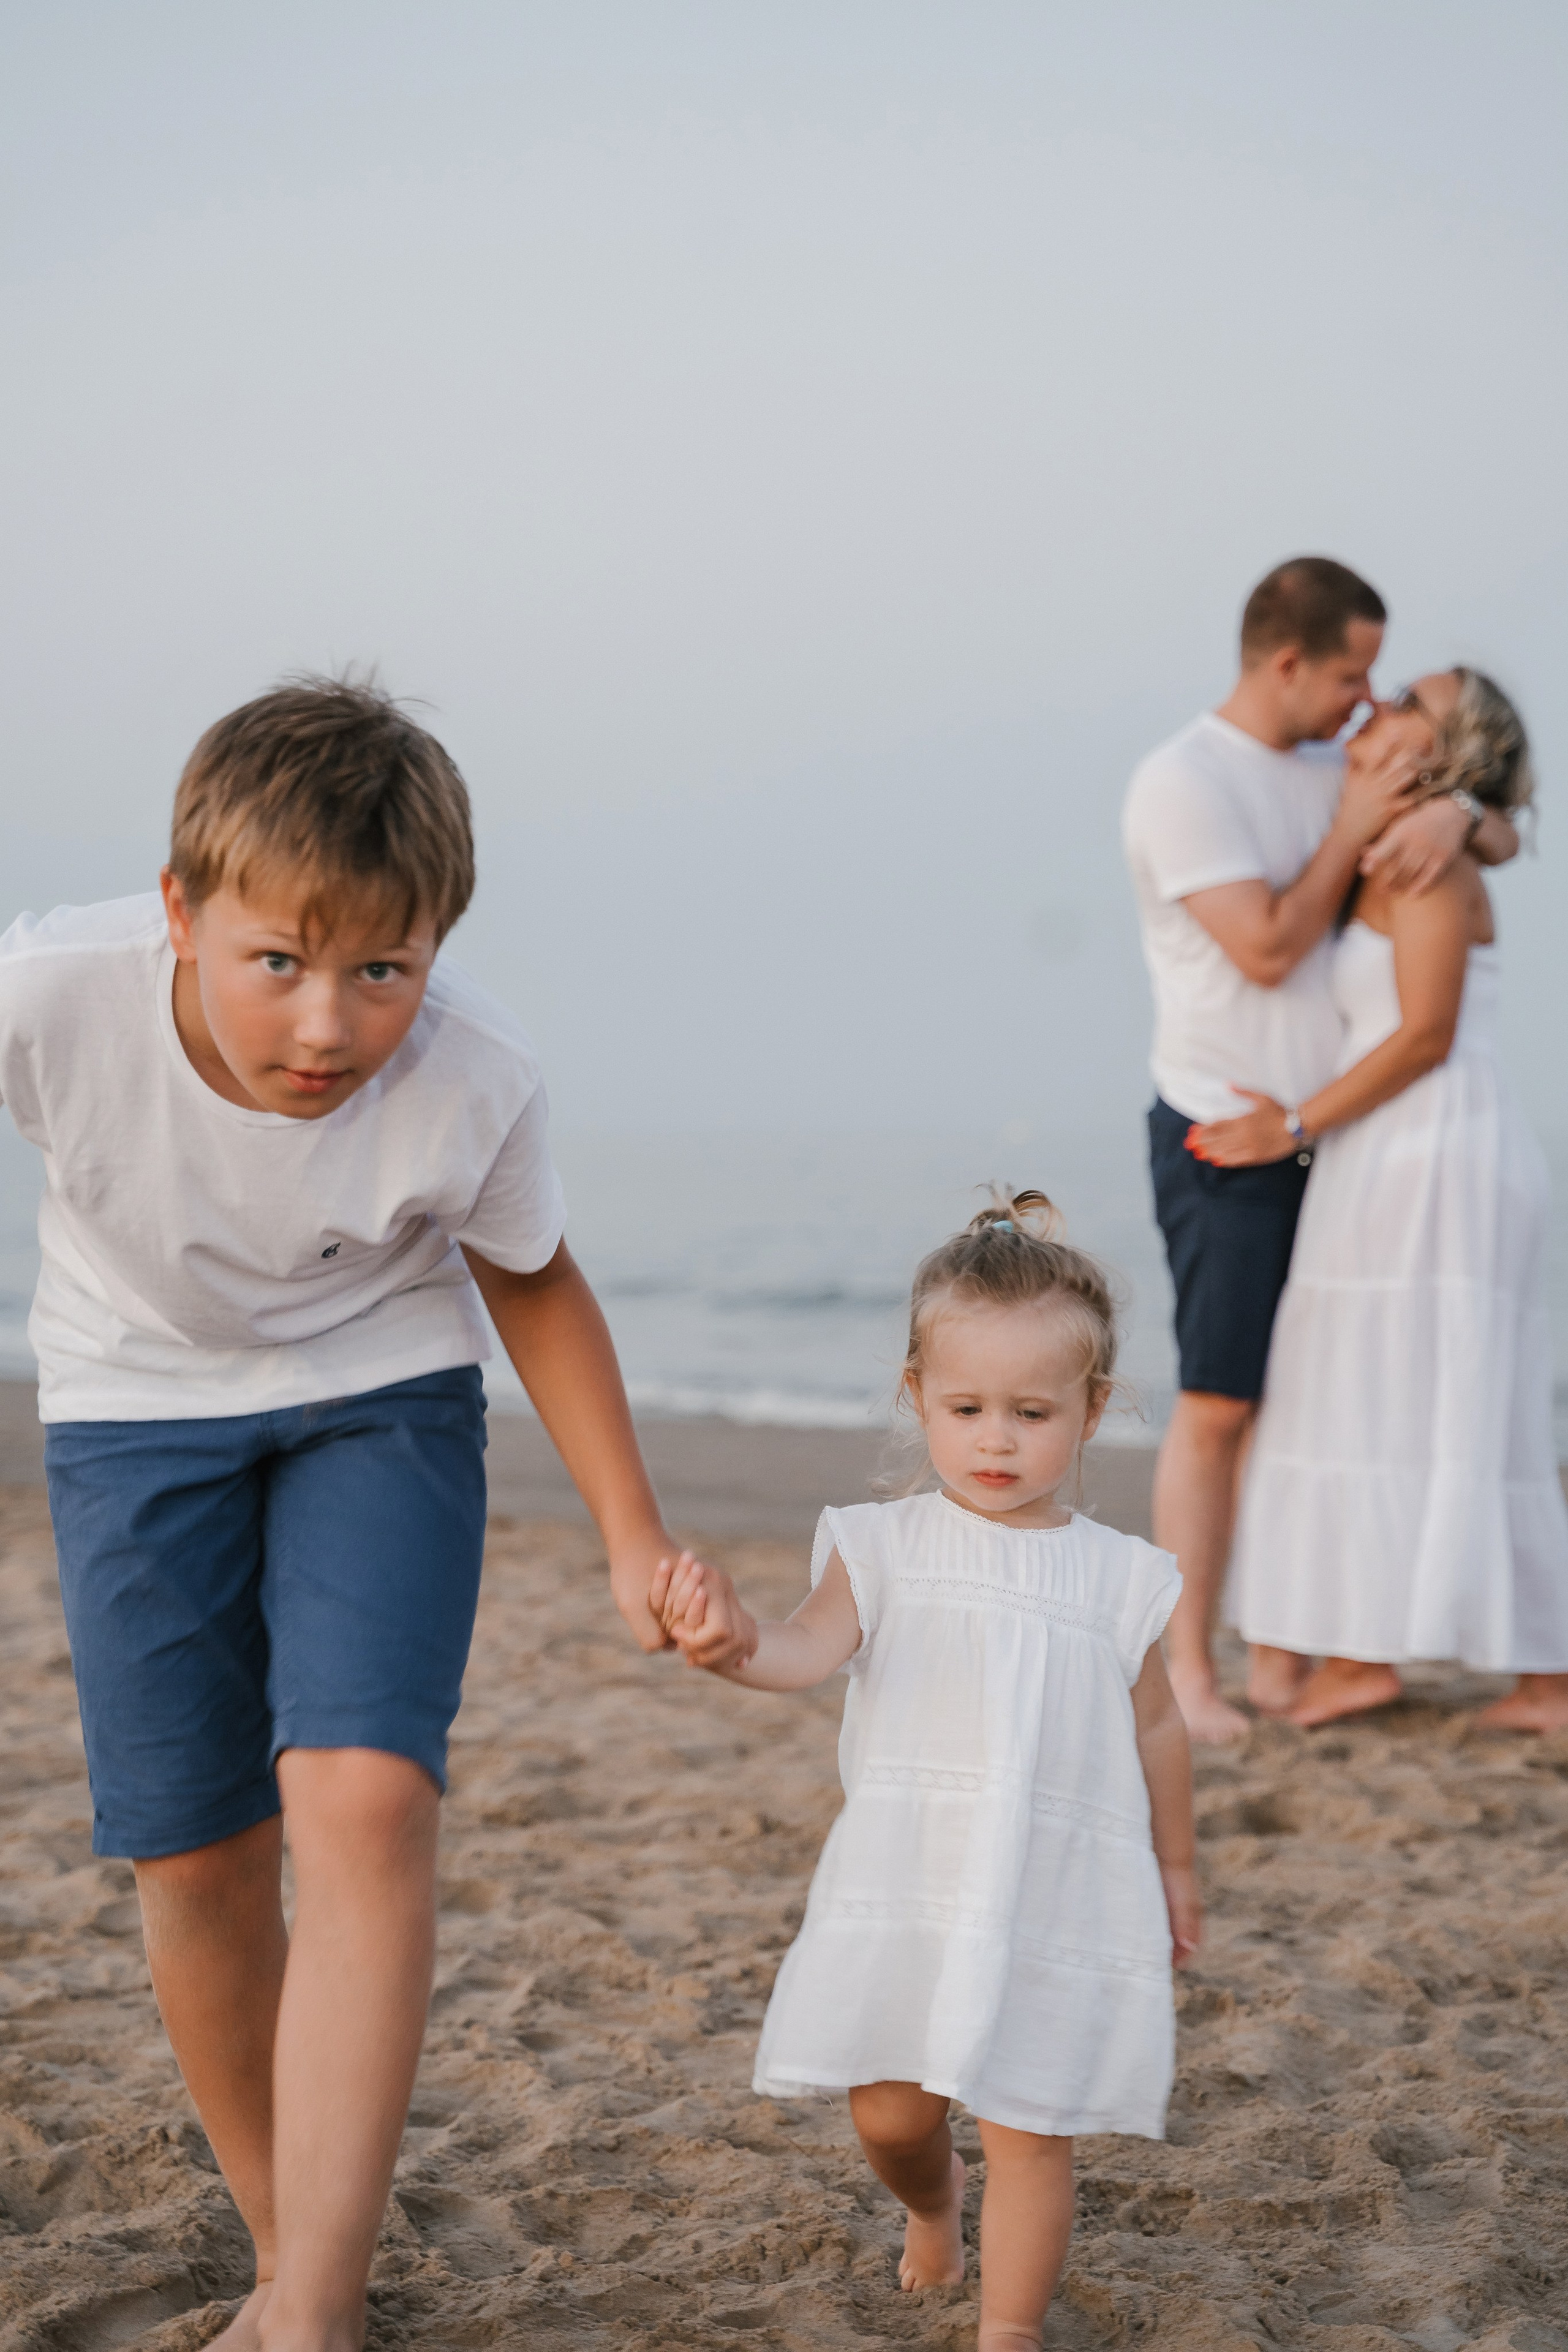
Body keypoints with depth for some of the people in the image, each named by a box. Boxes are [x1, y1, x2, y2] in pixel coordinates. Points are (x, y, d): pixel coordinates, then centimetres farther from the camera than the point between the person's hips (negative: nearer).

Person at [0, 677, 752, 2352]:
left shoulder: (473, 1081, -27)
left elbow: (531, 1285, -6)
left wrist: (635, 1542, -5)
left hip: (381, 1403, -1)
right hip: (135, 1412, 1)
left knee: (363, 1800, -21)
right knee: (198, 1856, 1)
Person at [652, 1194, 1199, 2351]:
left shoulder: (1120, 1575, 2)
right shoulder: (887, 1545, -2)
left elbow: (1156, 1728, 12)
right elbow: (813, 1647, -18)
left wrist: (1176, 1867, 21)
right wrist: (732, 1646, -41)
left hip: (1063, 1896, 0)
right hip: (908, 1889, 0)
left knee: (1032, 2129, 3)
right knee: (886, 2110, 8)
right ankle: (933, 2200, 42)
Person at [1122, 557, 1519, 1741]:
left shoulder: (1334, 774, 13)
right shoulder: (1183, 783, -10)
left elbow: (1504, 835, 14)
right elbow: (1268, 947, -16)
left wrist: (1455, 813, -9)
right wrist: (1356, 830, -9)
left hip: (1328, 1139, 7)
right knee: (1217, 1406, -7)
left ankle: (1281, 1658, 12)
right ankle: (1188, 1670, -1)